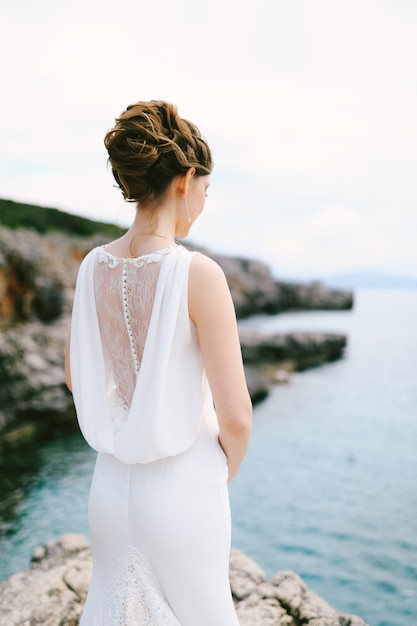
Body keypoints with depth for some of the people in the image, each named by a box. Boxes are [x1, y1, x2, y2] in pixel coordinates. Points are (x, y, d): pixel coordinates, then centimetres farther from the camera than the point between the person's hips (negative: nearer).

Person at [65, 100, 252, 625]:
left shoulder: (93, 266, -4)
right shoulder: (199, 274, -23)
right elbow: (235, 415, -21)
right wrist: (227, 469, 1)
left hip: (112, 483, 5)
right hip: (182, 491, -5)